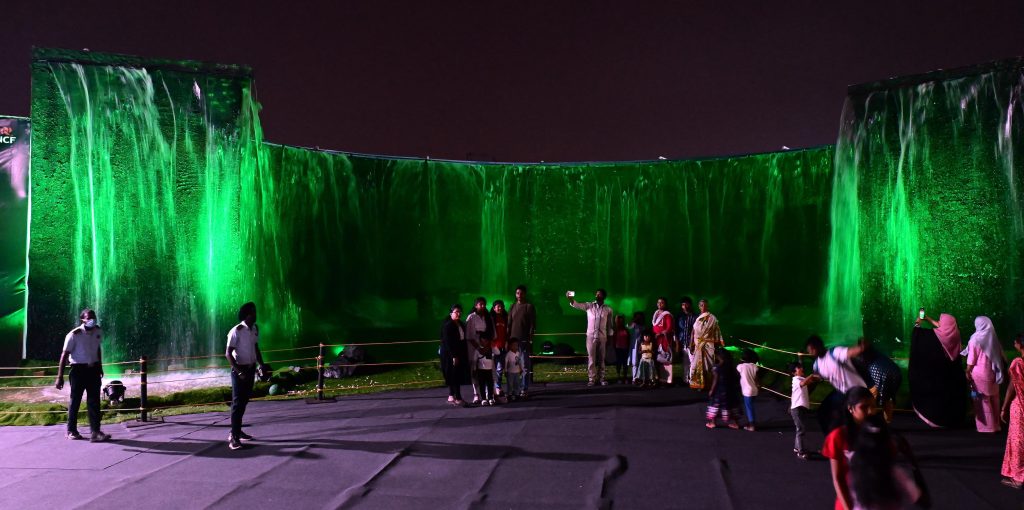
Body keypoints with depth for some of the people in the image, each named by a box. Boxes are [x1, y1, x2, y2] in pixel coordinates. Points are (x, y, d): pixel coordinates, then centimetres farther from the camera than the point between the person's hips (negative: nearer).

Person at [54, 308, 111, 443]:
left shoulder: (98, 332, 1)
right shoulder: (74, 335, -15)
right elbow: (64, 355, -13)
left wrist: (100, 367, 20)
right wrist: (60, 377, -16)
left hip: (93, 369, 4)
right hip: (78, 369, -4)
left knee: (94, 401, -2)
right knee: (75, 400, 6)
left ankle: (95, 432, -5)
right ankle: (71, 431, 22)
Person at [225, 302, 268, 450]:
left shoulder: (255, 329, 6)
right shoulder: (236, 331, -16)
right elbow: (228, 353, -17)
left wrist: (262, 365, 9)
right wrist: (239, 371, -24)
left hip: (251, 368, 7)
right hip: (239, 369, -7)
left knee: (244, 401, 12)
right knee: (237, 402, -8)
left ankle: (237, 431, 23)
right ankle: (234, 437, -7)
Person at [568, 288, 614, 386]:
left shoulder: (608, 309, 3)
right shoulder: (589, 305, 0)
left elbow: (609, 324, 10)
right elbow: (577, 305, -14)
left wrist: (610, 336, 8)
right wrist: (571, 299, -34)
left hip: (602, 337, 1)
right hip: (591, 336, -1)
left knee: (601, 359, 6)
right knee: (591, 358, -2)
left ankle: (601, 378, 14)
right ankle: (591, 379, 1)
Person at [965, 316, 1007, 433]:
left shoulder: (976, 338, -10)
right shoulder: (993, 338, 1)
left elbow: (971, 359, -10)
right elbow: (1000, 356, 4)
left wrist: (967, 373, -2)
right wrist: (999, 370, 14)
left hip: (979, 373, -4)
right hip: (992, 373, 4)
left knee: (983, 400, 4)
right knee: (993, 399, 14)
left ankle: (986, 426, 8)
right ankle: (995, 424, 22)